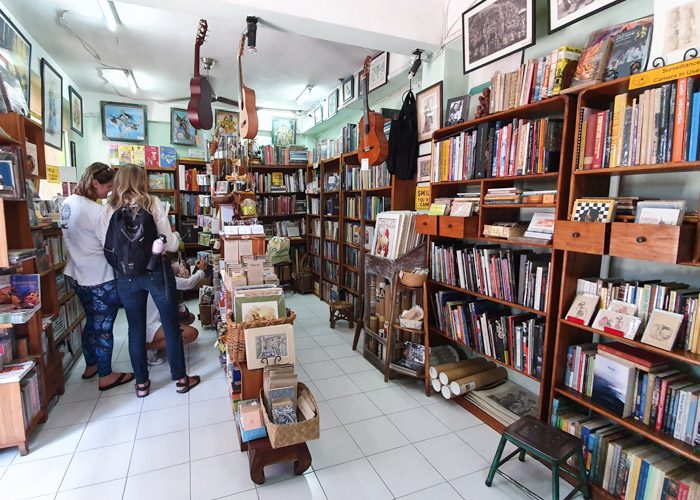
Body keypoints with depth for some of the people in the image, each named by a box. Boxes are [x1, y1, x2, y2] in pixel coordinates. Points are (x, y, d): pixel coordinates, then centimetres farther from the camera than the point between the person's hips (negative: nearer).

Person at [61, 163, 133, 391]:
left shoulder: (68, 202, 3)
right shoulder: (97, 212, -24)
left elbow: (73, 237, 11)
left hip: (77, 275, 9)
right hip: (100, 279, -9)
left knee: (91, 321, 23)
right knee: (104, 327, 4)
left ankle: (90, 366, 39)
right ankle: (106, 376, 17)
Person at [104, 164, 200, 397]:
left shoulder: (111, 209, -1)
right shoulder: (153, 204, -8)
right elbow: (170, 244, -10)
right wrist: (175, 240, 12)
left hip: (126, 276, 3)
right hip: (156, 273, -3)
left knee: (136, 328, 15)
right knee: (171, 325, 9)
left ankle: (141, 383, 27)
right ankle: (181, 379, 20)